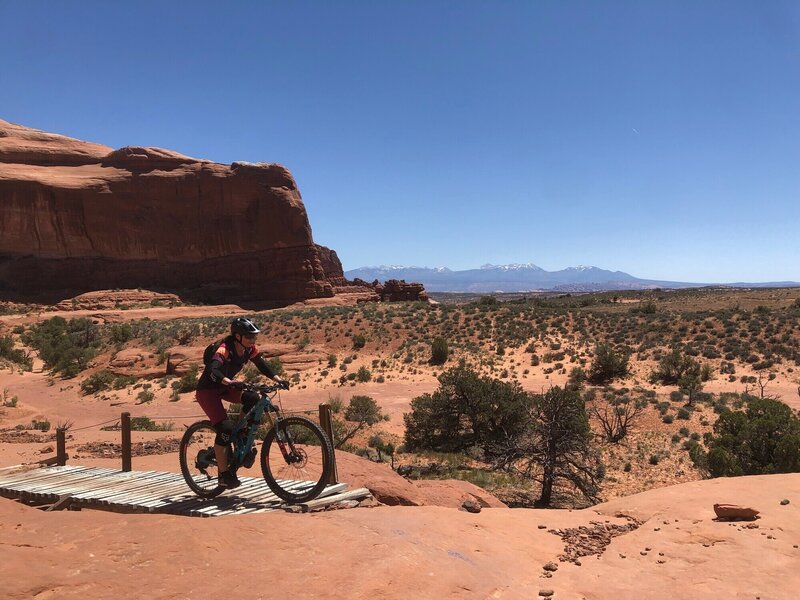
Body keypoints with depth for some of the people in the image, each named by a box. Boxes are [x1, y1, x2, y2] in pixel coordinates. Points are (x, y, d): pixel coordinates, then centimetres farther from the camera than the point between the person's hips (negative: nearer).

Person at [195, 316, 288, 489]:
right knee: (225, 428, -19)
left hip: (225, 386, 6)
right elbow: (213, 371, -44)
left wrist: (278, 379, -22)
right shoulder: (224, 349, -30)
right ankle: (224, 475, -8)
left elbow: (263, 365, -6)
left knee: (252, 399, -22)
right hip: (207, 390, -6)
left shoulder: (249, 349, -9)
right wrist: (230, 382, -61)